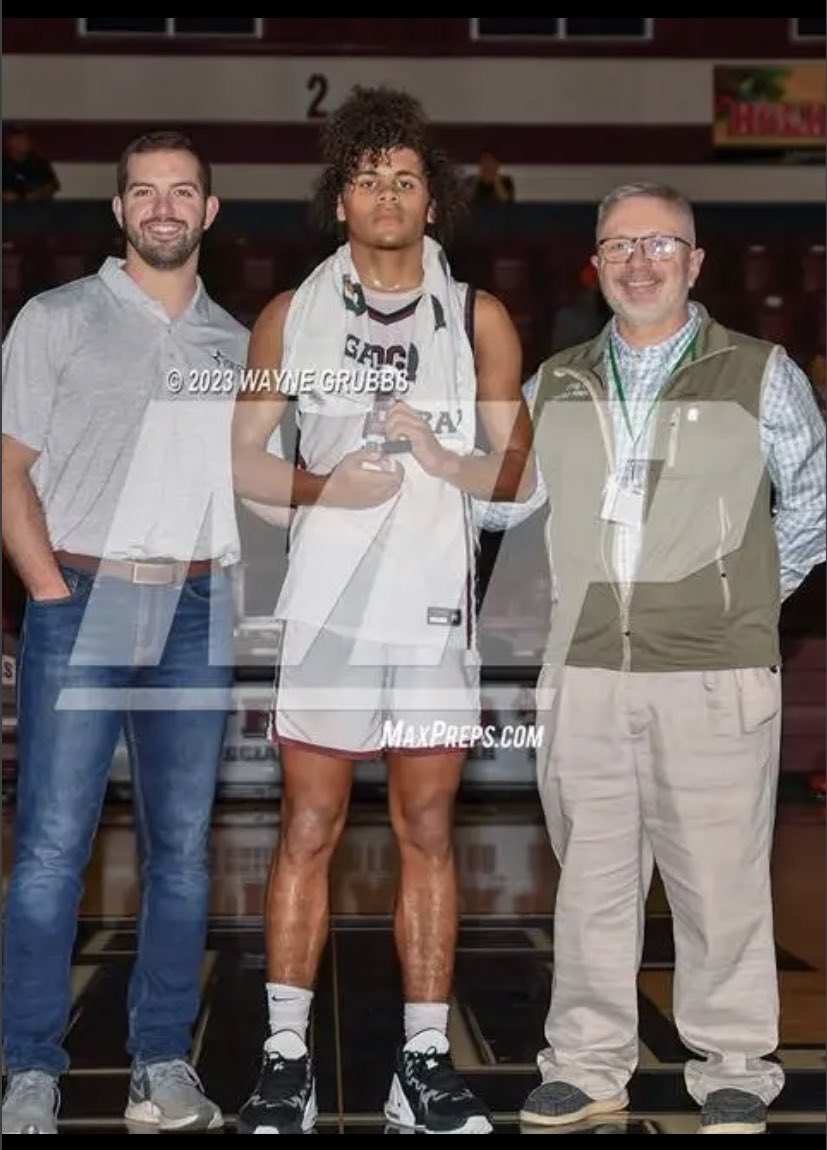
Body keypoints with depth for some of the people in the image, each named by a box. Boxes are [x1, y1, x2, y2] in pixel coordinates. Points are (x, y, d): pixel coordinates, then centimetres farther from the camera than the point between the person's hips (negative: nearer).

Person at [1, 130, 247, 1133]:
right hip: (82, 604, -3)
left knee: (181, 847, 5)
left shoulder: (236, 345, 15)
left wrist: (238, 596, 6)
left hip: (197, 614, 3)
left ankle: (163, 1063, 14)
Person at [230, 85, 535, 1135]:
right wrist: (322, 487, -12)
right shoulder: (291, 315, 7)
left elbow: (516, 472, 6)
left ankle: (425, 1066, 12)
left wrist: (439, 456, -13)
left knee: (427, 832, 5)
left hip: (435, 610, 1)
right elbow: (243, 456, 6)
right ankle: (286, 1061, 9)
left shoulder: (479, 319, 7)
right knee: (308, 830, 1)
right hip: (324, 606, -1)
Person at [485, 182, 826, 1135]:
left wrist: (751, 596, 11)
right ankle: (588, 1066, 21)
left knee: (719, 880, 2)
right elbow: (499, 499, 21)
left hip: (714, 673, -3)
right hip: (586, 671, 3)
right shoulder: (556, 385, 13)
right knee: (591, 877, 9)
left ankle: (733, 1072, 17)